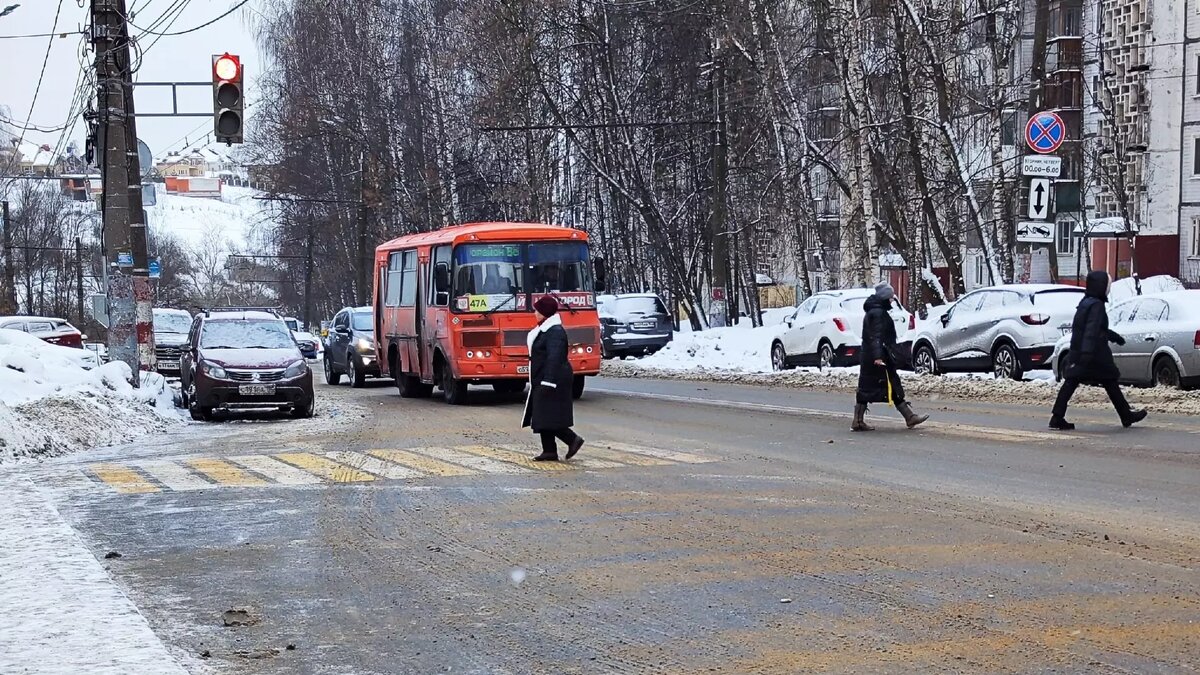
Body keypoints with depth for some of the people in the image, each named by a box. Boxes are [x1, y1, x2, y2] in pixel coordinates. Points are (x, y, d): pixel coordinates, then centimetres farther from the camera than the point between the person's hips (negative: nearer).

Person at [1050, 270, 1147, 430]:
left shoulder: (1084, 303, 15)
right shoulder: (1097, 305, -14)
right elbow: (1092, 330, -27)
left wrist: (1113, 336, 40)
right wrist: (1087, 352, -35)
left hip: (1078, 353, 9)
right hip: (1095, 354, -9)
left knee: (1070, 383, 1)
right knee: (1110, 383, 3)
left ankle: (1057, 418, -6)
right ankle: (1127, 416, 14)